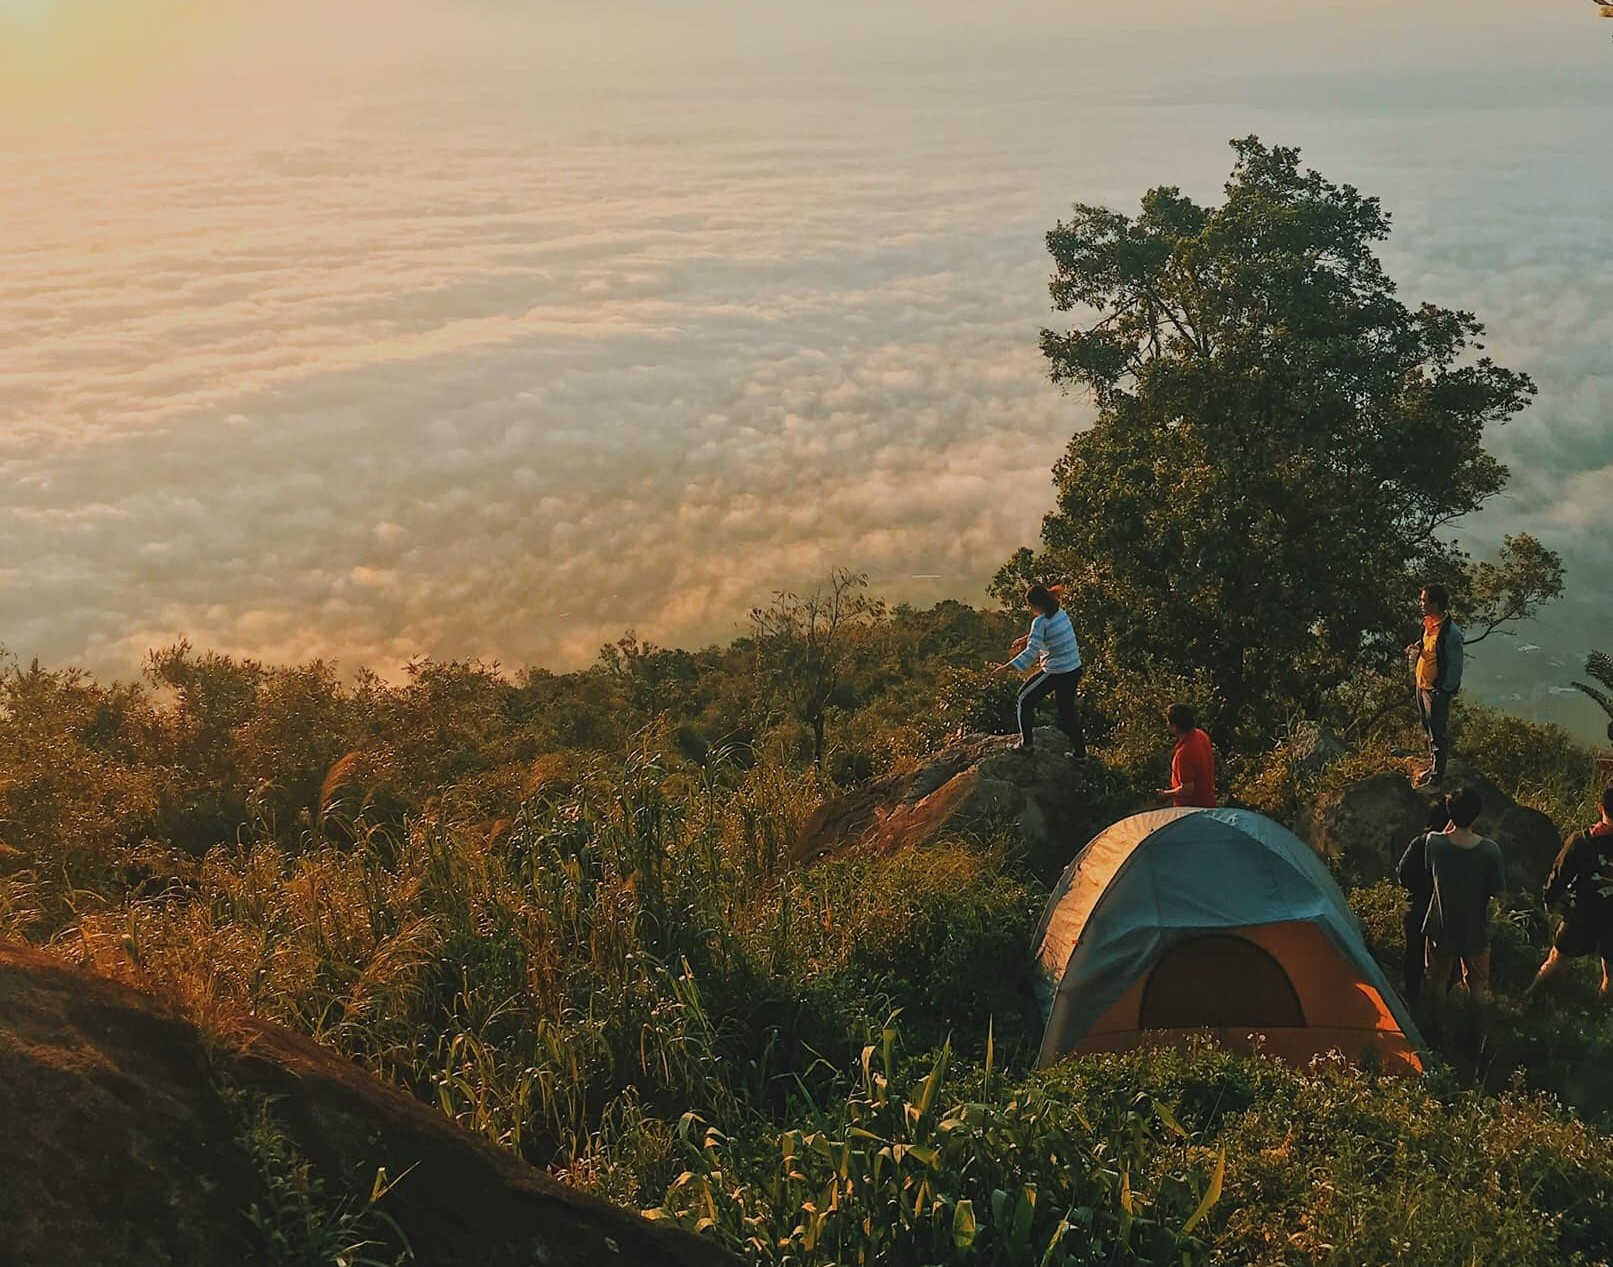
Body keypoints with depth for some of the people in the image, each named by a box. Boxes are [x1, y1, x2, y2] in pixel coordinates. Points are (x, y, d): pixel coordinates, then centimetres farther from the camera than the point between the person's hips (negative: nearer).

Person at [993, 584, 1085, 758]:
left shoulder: (1040, 621, -19)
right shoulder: (1061, 613, 5)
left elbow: (1031, 652, -25)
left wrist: (1007, 667, -24)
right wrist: (1026, 639, 29)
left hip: (1055, 672, -8)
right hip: (1074, 670, 8)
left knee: (1025, 699, 14)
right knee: (1067, 709, 22)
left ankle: (1027, 742, 21)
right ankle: (1080, 752, 27)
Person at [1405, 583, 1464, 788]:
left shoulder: (1450, 633, -26)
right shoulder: (1429, 623, 1)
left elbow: (1455, 666, -19)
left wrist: (1443, 689, -16)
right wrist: (1416, 649, -3)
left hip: (1437, 689, -9)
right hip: (1422, 685, 9)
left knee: (1438, 733, 4)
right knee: (1429, 730, 22)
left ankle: (1437, 776, 16)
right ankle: (1434, 766, 38)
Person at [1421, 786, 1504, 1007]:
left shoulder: (1434, 843, -21)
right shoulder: (1490, 850, -24)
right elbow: (1496, 891, -13)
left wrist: (1448, 830, -2)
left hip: (1441, 928, 1)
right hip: (1475, 930, -1)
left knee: (1438, 980, 23)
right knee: (1478, 984, 23)